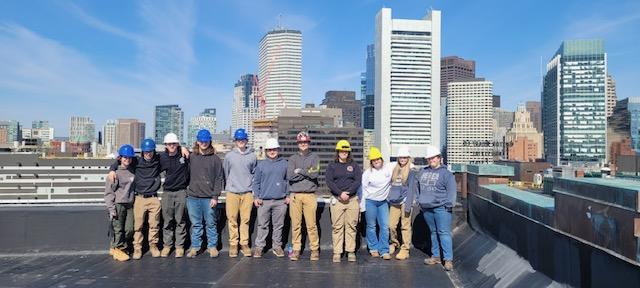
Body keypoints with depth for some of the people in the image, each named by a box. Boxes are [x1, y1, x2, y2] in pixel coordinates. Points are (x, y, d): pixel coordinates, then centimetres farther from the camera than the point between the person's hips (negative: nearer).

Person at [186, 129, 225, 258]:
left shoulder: (215, 158, 1)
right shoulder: (191, 157, 7)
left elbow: (219, 178, -1)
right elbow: (187, 175, 13)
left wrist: (215, 196, -6)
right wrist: (187, 191, 3)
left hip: (209, 198, -1)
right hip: (193, 196, 2)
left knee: (211, 223, 5)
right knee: (195, 224, 8)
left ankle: (212, 246, 16)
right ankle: (195, 247, 19)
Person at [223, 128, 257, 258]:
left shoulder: (252, 156, 5)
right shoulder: (229, 156, 4)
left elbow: (255, 173, 12)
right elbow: (225, 173, 11)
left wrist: (250, 184, 6)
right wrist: (230, 184, 11)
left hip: (247, 192, 0)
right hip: (232, 192, 0)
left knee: (245, 219, 3)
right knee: (232, 220, 2)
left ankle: (244, 243, 13)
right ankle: (233, 244, 12)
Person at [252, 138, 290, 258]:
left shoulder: (284, 163, 9)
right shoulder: (261, 164, 6)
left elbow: (287, 180, 12)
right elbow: (256, 182, 8)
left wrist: (288, 195, 6)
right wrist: (256, 197, 0)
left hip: (280, 201, 1)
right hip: (264, 201, -1)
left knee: (278, 225, 7)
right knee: (263, 225, 4)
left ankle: (277, 246, 18)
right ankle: (259, 247, 12)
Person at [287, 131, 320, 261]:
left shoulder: (314, 157, 9)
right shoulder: (293, 158, 12)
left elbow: (314, 174, -8)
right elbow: (290, 176, -3)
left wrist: (300, 171, -2)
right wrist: (307, 173, -4)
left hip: (310, 195, -1)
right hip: (295, 195, 2)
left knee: (311, 224, -3)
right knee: (295, 224, 3)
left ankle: (315, 249, 7)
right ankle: (296, 249, 12)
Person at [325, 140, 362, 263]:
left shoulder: (354, 165, 12)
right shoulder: (332, 166, 10)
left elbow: (358, 181, 1)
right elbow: (329, 181, -2)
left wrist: (348, 192, -12)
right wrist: (340, 193, -14)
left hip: (352, 199, 1)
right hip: (337, 199, -1)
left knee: (351, 226, 2)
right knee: (337, 227, -2)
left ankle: (351, 251, 9)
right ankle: (337, 252, 3)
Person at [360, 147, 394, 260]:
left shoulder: (388, 168, -3)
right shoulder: (367, 173, -7)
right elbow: (363, 189, -4)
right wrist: (362, 206, -4)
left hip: (383, 202, 2)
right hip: (370, 201, -2)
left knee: (385, 226, 0)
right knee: (371, 226, 7)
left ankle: (384, 250, 10)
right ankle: (373, 248, 23)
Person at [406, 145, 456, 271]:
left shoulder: (446, 173, -2)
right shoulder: (422, 172, 12)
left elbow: (451, 190, -8)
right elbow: (413, 188, 16)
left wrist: (449, 204, -20)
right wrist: (408, 204, 14)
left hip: (441, 208, -5)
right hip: (426, 209, 5)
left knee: (444, 233, -6)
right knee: (433, 232, 14)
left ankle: (448, 259, -3)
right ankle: (435, 256, 25)